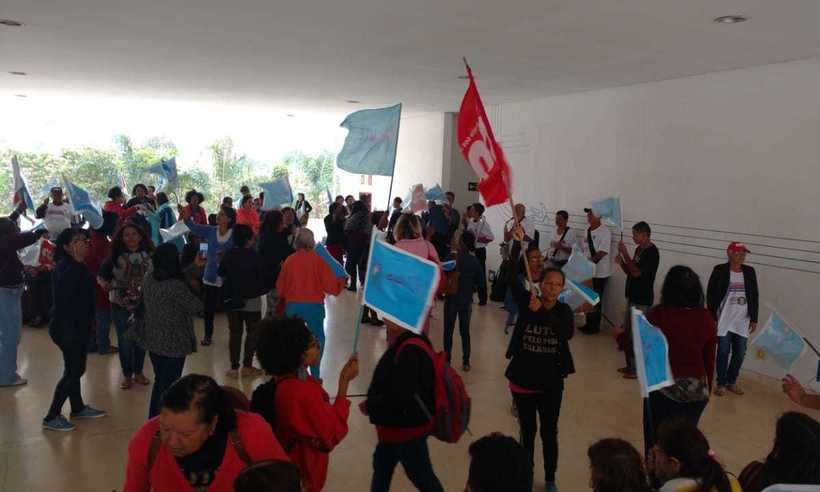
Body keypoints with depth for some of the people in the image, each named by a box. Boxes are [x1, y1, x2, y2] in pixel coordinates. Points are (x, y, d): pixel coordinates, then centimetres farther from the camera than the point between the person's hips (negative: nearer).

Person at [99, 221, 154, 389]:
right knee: (125, 340, 7)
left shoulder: (149, 256, -3)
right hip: (121, 305, -1)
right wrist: (104, 284, -24)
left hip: (144, 304, 1)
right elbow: (101, 275, -4)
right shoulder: (115, 257, -6)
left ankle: (138, 372, 30)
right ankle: (127, 375, 23)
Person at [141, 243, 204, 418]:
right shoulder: (176, 286, -25)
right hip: (173, 344, -7)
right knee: (168, 386, 6)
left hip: (153, 341, 7)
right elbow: (197, 307, -16)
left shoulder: (148, 279, -3)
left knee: (159, 382, 23)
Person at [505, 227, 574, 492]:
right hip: (522, 378, -1)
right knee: (527, 431, 15)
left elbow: (568, 333, -25)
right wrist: (517, 243, -31)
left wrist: (540, 311, -31)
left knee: (549, 433, 13)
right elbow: (511, 276, -22)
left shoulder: (564, 310, -5)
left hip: (551, 382, 1)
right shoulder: (526, 301, -8)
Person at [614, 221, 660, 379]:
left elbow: (637, 272, -24)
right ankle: (630, 365, 25)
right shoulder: (639, 249, 10)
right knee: (627, 332, 14)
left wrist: (625, 254, -19)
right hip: (632, 297, 9)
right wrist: (621, 262, -2)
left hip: (642, 300, -9)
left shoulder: (652, 252, -16)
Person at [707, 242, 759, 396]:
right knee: (723, 352, 2)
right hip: (724, 320, -4)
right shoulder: (720, 270, -7)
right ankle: (721, 383, 15)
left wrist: (754, 319, 5)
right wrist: (712, 318, -10)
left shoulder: (749, 271, 5)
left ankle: (732, 382, 25)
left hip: (742, 321, 4)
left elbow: (754, 296, 8)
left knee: (740, 353, 8)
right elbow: (710, 295, -6)